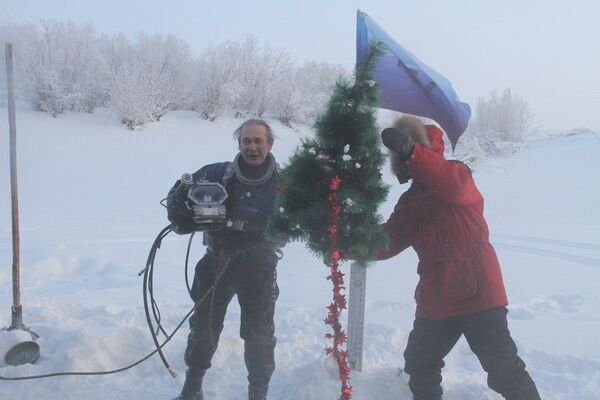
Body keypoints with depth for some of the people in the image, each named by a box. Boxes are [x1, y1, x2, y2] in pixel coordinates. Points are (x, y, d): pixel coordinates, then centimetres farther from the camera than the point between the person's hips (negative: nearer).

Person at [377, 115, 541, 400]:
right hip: (435, 299, 7)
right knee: (419, 366, 17)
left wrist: (410, 151, -45)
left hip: (477, 291, -7)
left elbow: (454, 183, -31)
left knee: (503, 369, -3)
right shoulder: (409, 201, 16)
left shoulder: (457, 174, -4)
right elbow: (387, 243, 9)